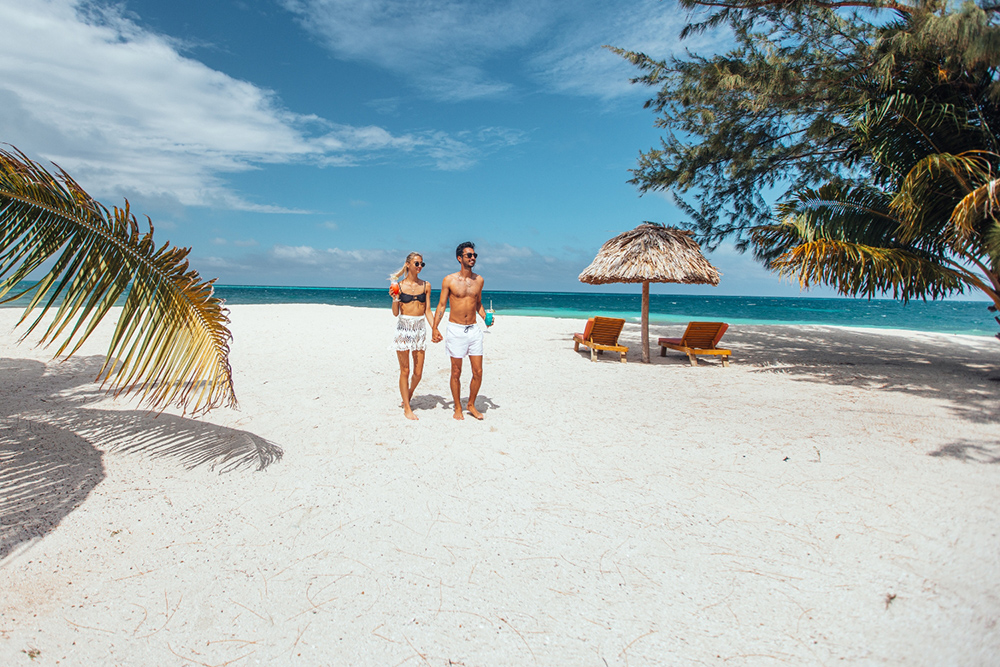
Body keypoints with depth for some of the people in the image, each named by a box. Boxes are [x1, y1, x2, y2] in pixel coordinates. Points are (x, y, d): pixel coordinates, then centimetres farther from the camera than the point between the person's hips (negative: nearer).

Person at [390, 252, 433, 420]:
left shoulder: (426, 285, 7)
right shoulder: (399, 285, -1)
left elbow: (427, 311, 8)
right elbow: (395, 313, 1)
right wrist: (395, 299, -16)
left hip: (420, 328, 3)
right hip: (404, 328, -3)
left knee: (418, 372, 5)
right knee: (405, 370, 3)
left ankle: (409, 394, 34)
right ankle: (407, 408, 14)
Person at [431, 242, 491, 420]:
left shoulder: (479, 280, 7)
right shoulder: (449, 280, -3)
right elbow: (441, 305, 1)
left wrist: (485, 317, 2)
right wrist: (435, 328, -5)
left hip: (474, 330, 3)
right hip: (456, 330, -3)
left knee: (478, 372, 2)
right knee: (456, 372, 4)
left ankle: (471, 405, 22)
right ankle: (458, 407, 20)